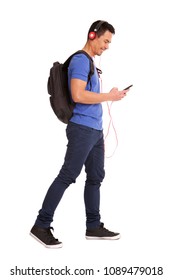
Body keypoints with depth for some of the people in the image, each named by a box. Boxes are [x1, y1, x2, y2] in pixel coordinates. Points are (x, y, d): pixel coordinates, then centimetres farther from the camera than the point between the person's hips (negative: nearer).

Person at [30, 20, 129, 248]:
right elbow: (78, 95, -23)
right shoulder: (80, 60, -10)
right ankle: (41, 226, -3)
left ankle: (94, 226, 18)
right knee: (67, 176, -9)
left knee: (96, 177, 11)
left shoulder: (90, 63, 20)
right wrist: (110, 96, -13)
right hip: (82, 129, -10)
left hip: (95, 130, 10)